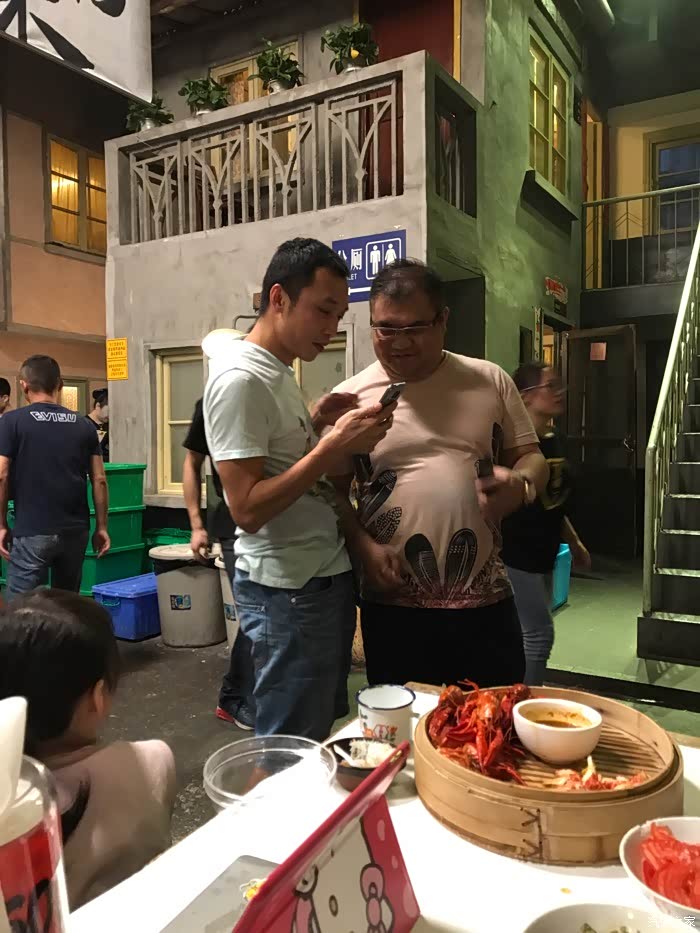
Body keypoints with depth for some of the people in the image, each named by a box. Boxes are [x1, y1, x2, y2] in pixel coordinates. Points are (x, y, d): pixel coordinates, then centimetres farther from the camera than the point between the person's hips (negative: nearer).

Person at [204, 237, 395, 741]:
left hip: (327, 576, 10)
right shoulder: (240, 378, -18)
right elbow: (247, 509, -23)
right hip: (289, 591, -9)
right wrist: (334, 445, -26)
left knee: (329, 729, 21)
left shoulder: (280, 371, 11)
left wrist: (316, 423, 4)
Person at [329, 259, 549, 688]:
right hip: (394, 607, -1)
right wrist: (363, 546, -14)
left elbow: (531, 458, 9)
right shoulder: (350, 397, -1)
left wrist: (520, 485, -14)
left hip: (485, 601, 1)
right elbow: (332, 490, 2)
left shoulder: (490, 382, 3)